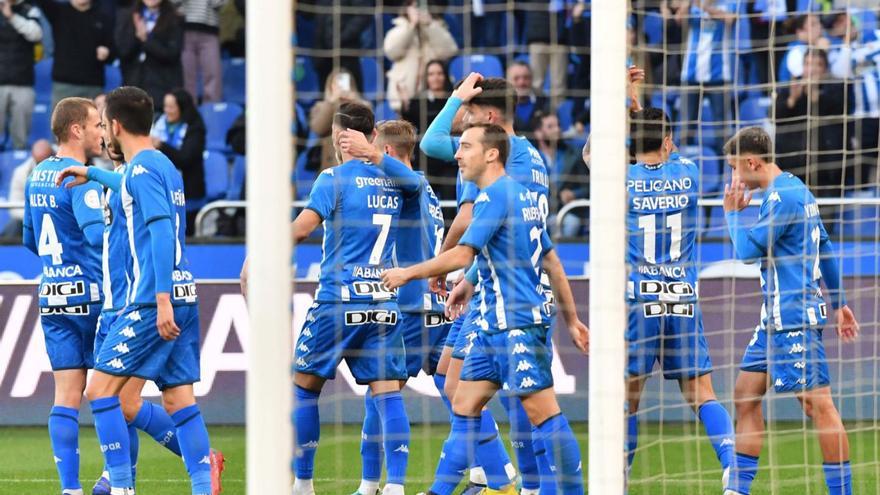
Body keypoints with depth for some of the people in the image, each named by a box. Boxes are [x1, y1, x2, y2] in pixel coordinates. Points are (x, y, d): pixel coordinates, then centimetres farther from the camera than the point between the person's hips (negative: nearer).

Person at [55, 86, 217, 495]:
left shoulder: (142, 169, -11)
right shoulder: (162, 166, 17)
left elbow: (162, 230, -21)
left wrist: (162, 298, -26)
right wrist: (92, 174, 50)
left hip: (152, 303, -9)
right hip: (183, 297, 9)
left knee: (100, 389, -5)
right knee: (178, 398, 7)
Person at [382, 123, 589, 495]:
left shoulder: (495, 195, -13)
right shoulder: (521, 195, 17)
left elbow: (462, 255, -19)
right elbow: (551, 262, 20)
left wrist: (408, 273, -8)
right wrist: (571, 320, 24)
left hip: (518, 323, -10)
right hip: (497, 324, 10)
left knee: (542, 411, -9)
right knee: (464, 405, 9)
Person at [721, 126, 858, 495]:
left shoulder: (783, 197, -15)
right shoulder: (795, 190, 16)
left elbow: (747, 250, -16)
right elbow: (826, 249, 23)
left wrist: (732, 212, -1)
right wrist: (839, 303, 27)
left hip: (793, 318, -11)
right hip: (777, 317, 11)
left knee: (817, 402, -9)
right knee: (746, 393, 9)